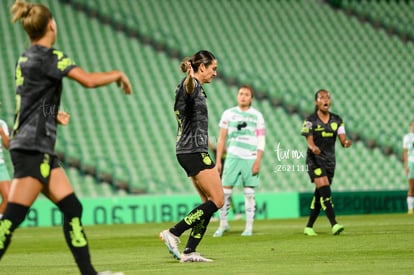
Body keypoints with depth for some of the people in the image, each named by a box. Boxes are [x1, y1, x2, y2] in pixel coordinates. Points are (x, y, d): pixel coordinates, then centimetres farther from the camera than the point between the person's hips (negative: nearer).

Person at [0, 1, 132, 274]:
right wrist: (118, 75, -7)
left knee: (72, 208, 7)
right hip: (33, 148, -10)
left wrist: (52, 115, 31)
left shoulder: (26, 58, 15)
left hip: (40, 150, 10)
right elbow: (89, 80, -22)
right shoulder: (49, 56, -12)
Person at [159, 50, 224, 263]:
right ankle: (173, 233, -13)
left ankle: (189, 251, 5)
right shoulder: (191, 84, -13)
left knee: (209, 202, 8)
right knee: (217, 200, -11)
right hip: (194, 151, -10)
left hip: (191, 151, 10)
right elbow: (189, 88, -39)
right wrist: (190, 76, -62)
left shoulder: (197, 88, 18)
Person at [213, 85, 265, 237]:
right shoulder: (228, 114, 8)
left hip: (250, 159, -1)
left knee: (249, 193, -1)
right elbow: (221, 139, 10)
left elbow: (261, 141, 2)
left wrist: (258, 161, -7)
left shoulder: (257, 116, 4)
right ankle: (223, 223, 9)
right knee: (225, 190, -3)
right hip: (232, 157, 1)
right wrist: (218, 160, 5)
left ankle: (249, 227, 5)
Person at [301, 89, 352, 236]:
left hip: (330, 160, 5)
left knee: (319, 195, 9)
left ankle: (309, 227, 20)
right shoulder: (310, 120, -6)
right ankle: (334, 225, -28)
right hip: (315, 159, -5)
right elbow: (309, 140, -15)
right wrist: (313, 147, -39)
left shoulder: (337, 120, 5)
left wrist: (346, 142, -28)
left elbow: (342, 139, -3)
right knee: (325, 191, -19)